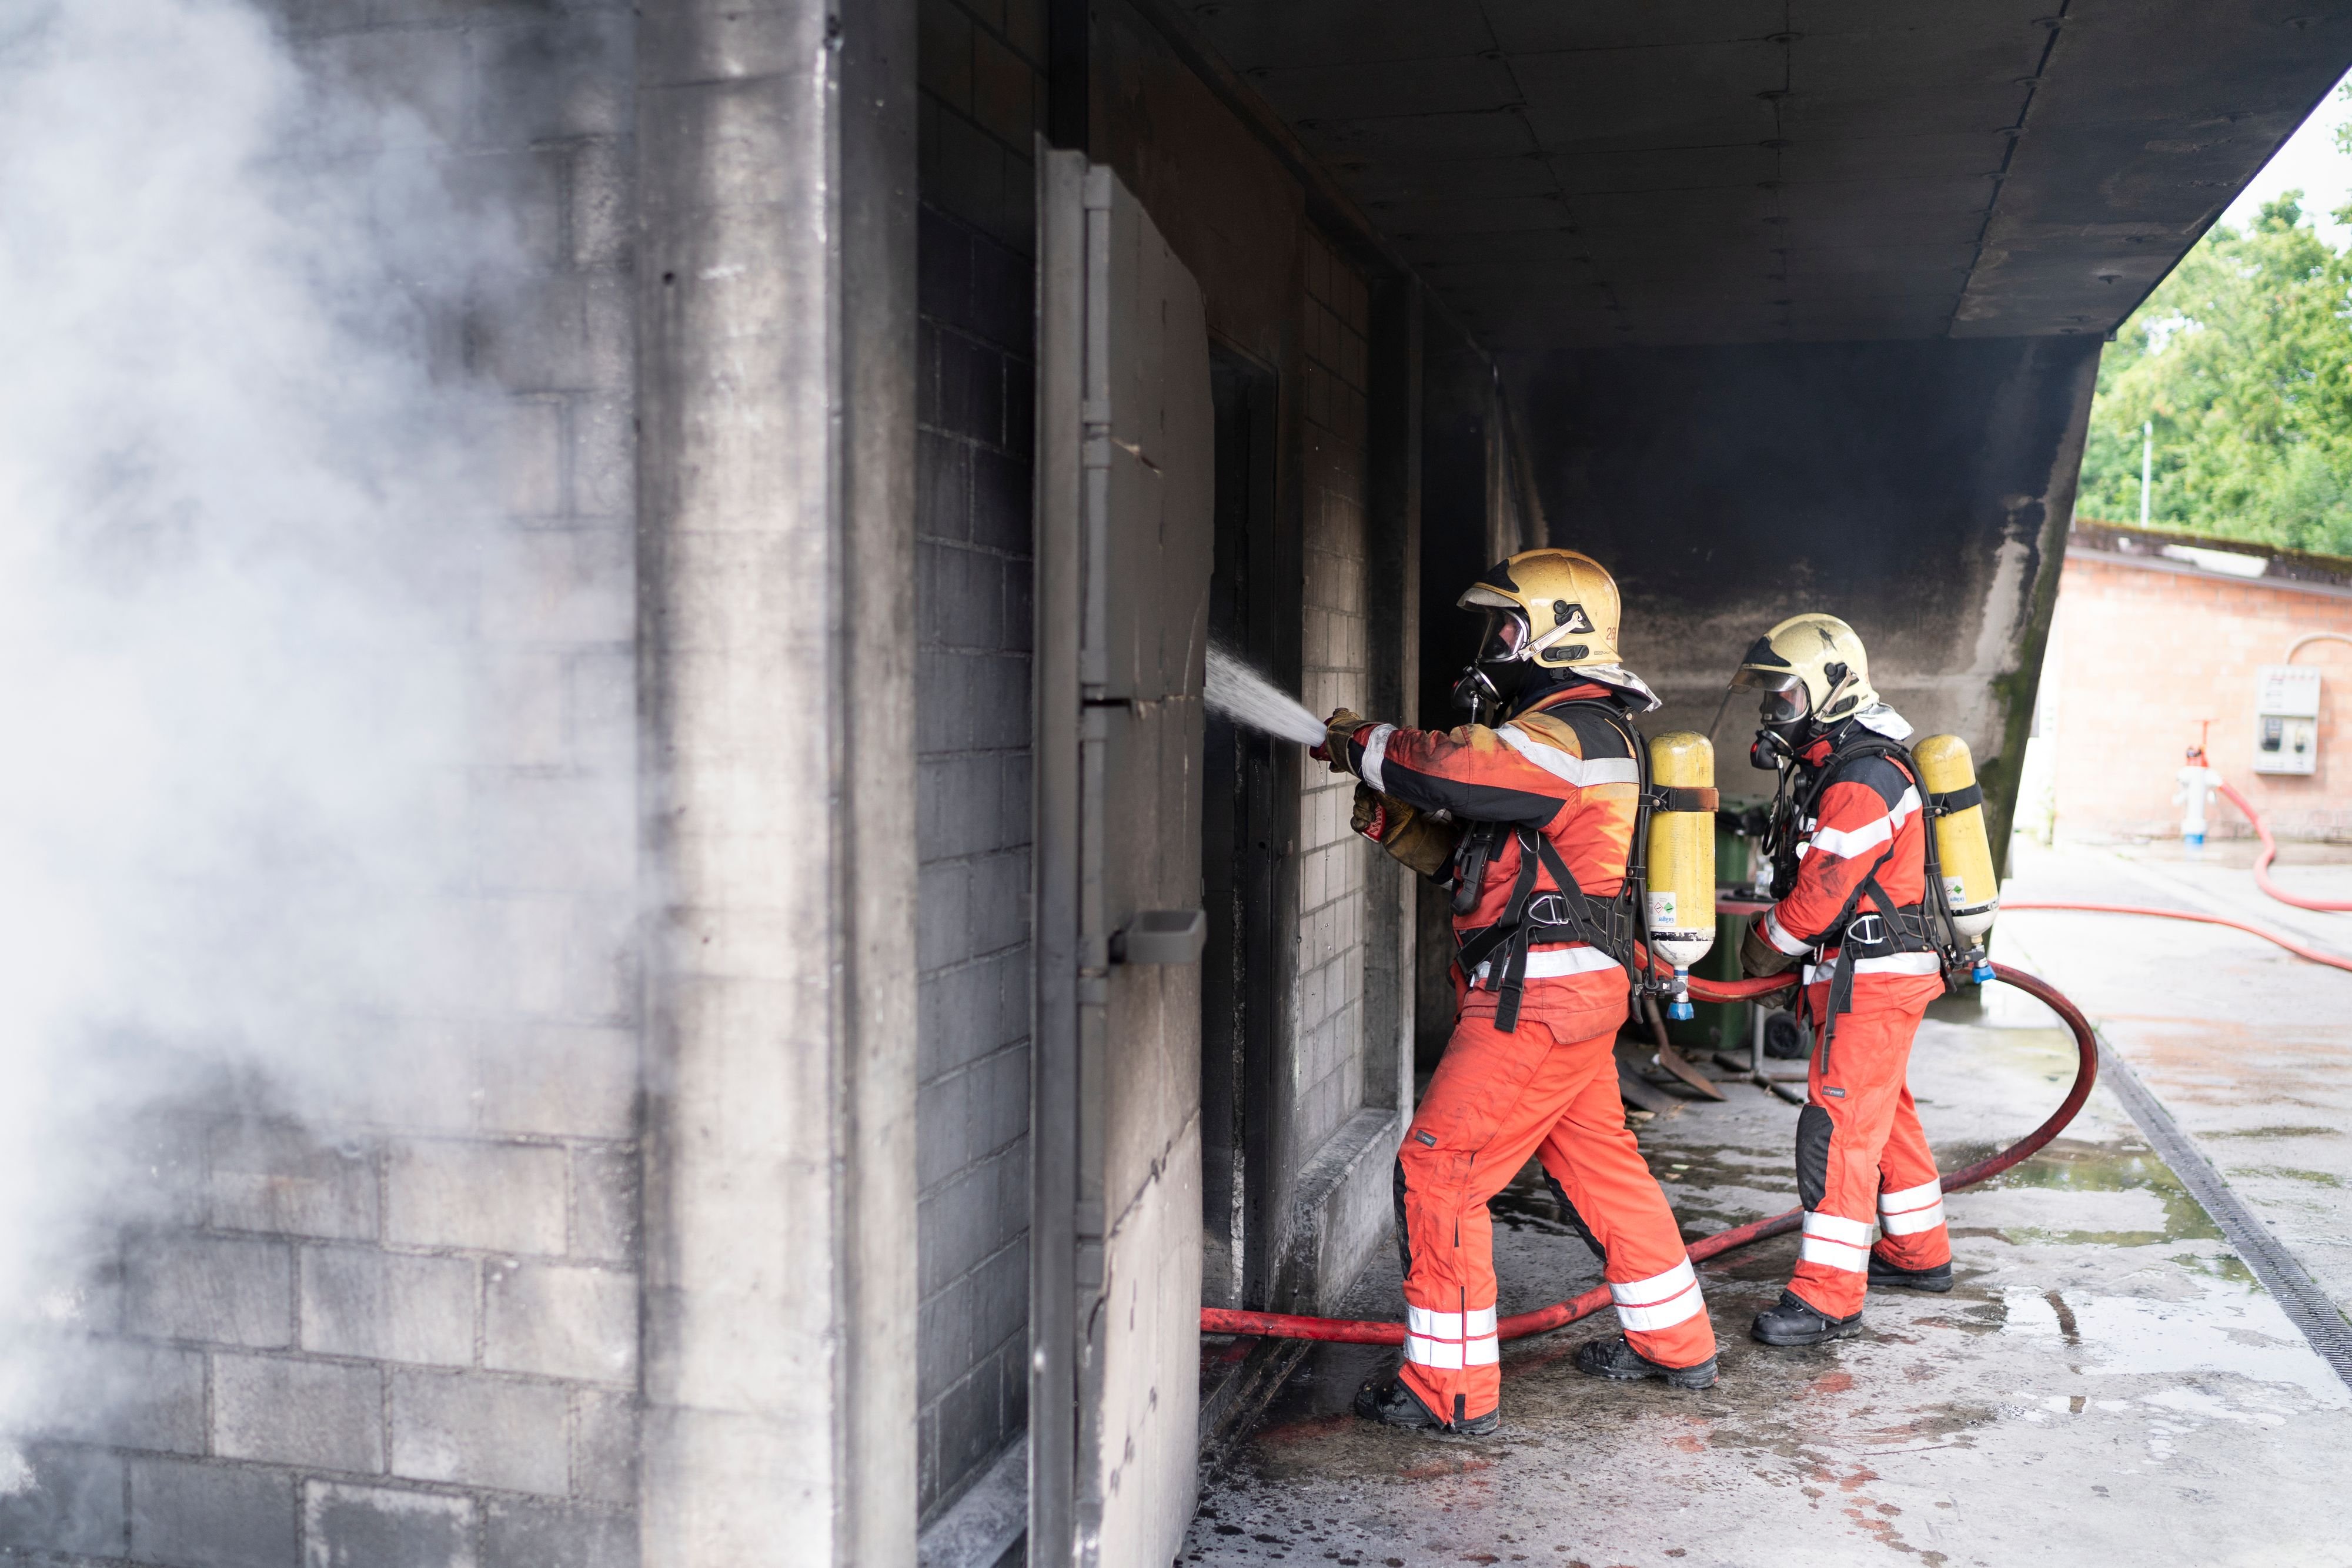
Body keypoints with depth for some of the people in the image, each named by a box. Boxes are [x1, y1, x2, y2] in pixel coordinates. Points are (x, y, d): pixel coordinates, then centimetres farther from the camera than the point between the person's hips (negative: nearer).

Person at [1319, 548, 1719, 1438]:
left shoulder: (1578, 729, -13)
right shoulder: (1551, 727, 20)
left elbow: (1458, 769, -29)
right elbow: (1465, 854, 19)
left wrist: (1366, 745, -13)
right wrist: (1388, 814, 5)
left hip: (1539, 998, -11)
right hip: (1567, 996, 11)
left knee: (1439, 1170, -7)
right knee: (1601, 1170, 20)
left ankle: (1452, 1388, -1)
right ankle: (1676, 1346, 34)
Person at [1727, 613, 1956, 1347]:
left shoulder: (1862, 780, -21)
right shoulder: (1822, 766, 13)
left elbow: (1820, 894, -21)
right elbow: (1806, 877, 19)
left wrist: (1766, 948, -5)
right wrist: (1770, 932, 5)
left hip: (1873, 980, -11)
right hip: (1864, 975, 11)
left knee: (1838, 1128, -12)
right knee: (1885, 1114, 21)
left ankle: (1828, 1296, -10)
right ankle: (1919, 1253, 35)